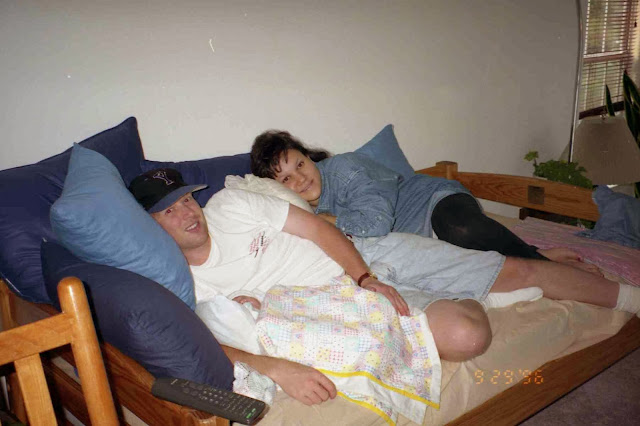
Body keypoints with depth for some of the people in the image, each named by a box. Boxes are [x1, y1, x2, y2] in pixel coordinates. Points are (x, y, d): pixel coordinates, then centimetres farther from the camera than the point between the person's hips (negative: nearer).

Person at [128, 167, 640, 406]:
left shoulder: (229, 203, -1)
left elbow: (317, 227, -1)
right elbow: (218, 342, -17)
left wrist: (365, 277, -14)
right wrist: (276, 366, -36)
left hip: (365, 253, 3)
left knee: (516, 269, 0)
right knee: (466, 334, -25)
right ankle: (464, 301, 11)